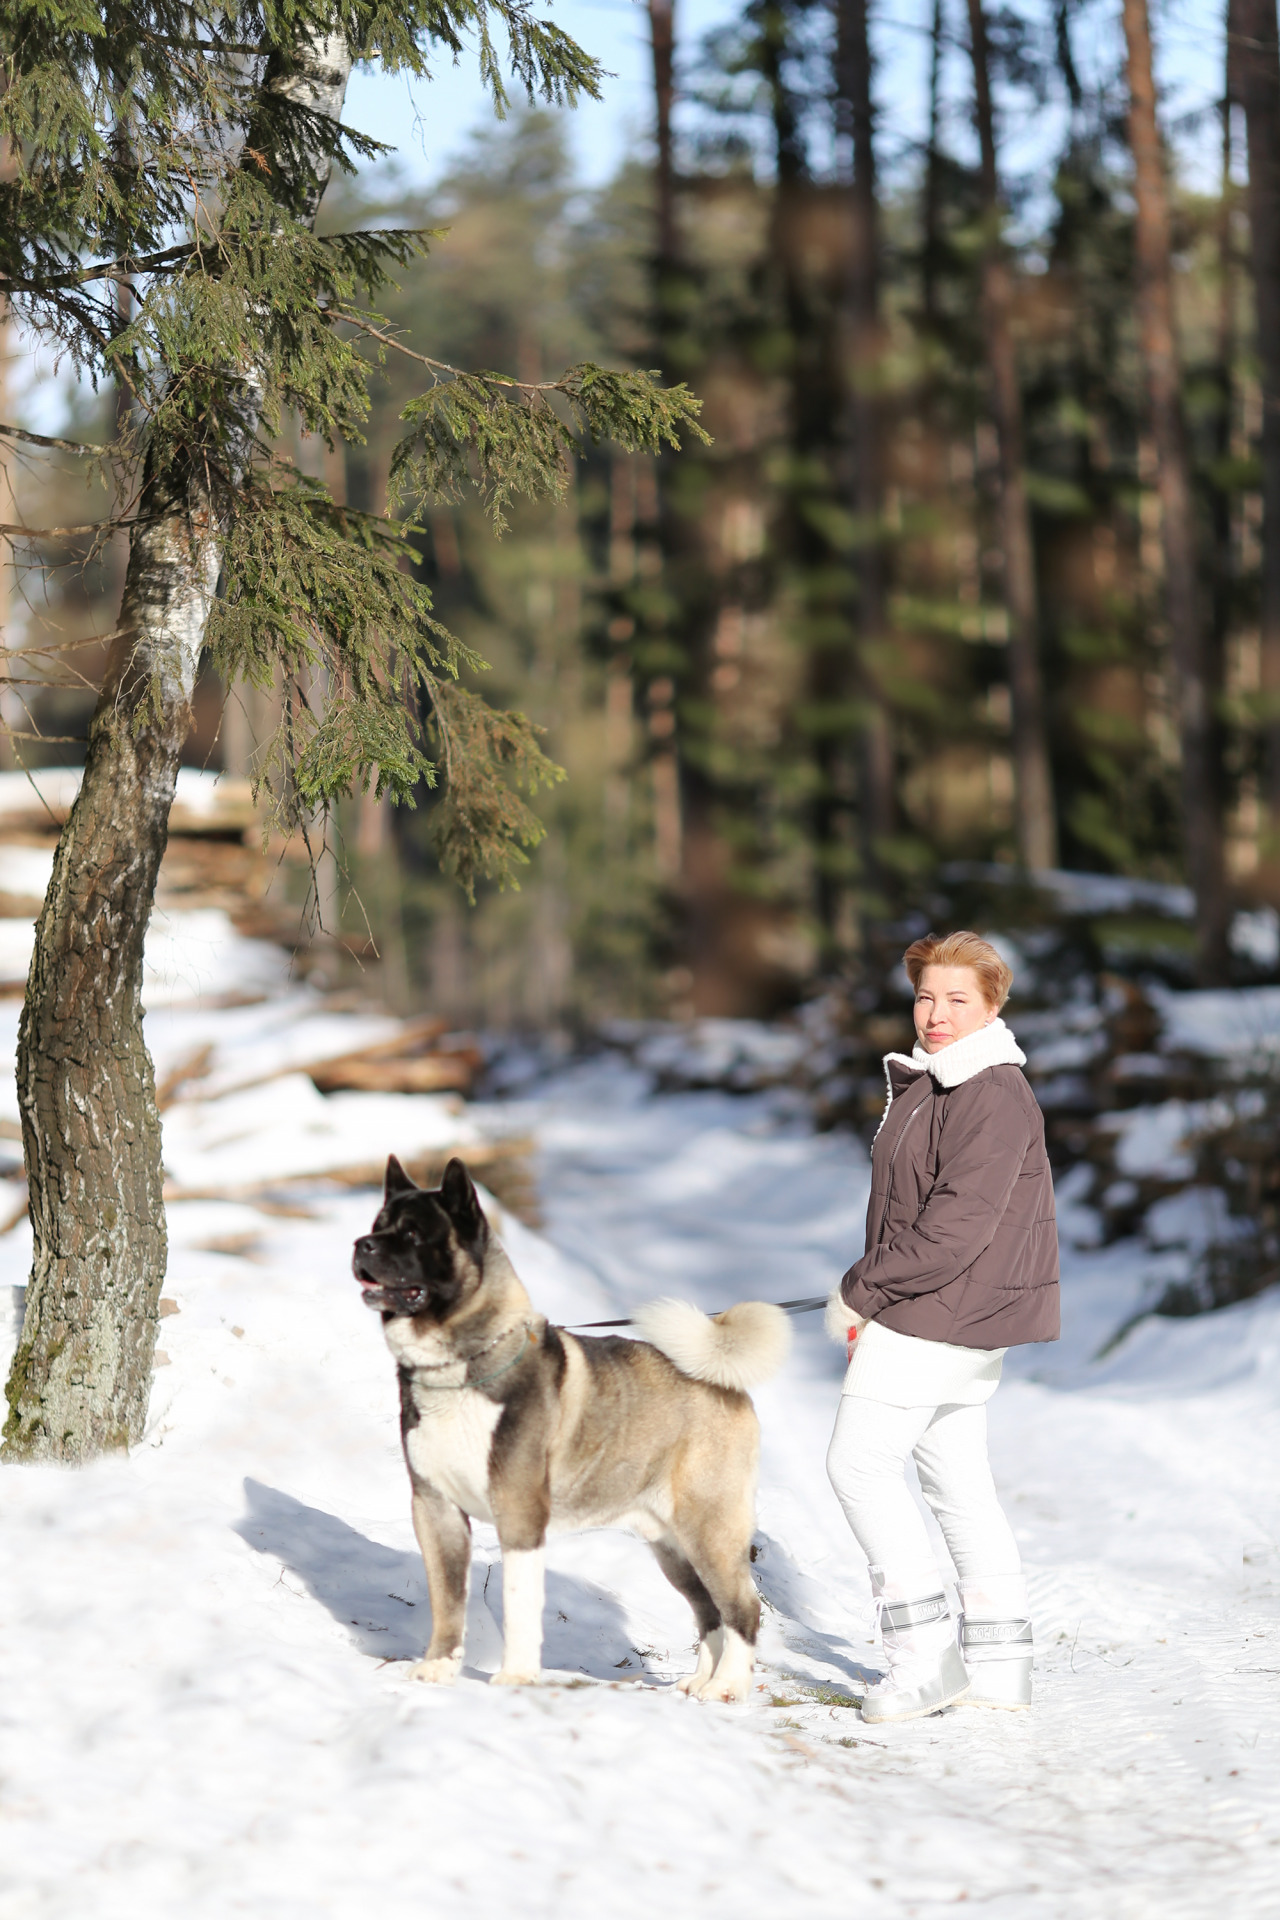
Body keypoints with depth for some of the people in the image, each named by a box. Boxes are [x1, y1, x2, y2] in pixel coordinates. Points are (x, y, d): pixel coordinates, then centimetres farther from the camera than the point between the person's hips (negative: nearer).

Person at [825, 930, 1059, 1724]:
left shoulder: (995, 1098, -18)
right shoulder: (929, 1084, 15)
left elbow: (956, 1228, -24)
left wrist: (860, 1293, -17)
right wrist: (874, 1294, 13)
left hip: (941, 1313, -10)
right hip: (953, 1323, 10)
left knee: (861, 1462, -10)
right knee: (960, 1480, 11)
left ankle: (926, 1651, -10)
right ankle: (997, 1663, 15)